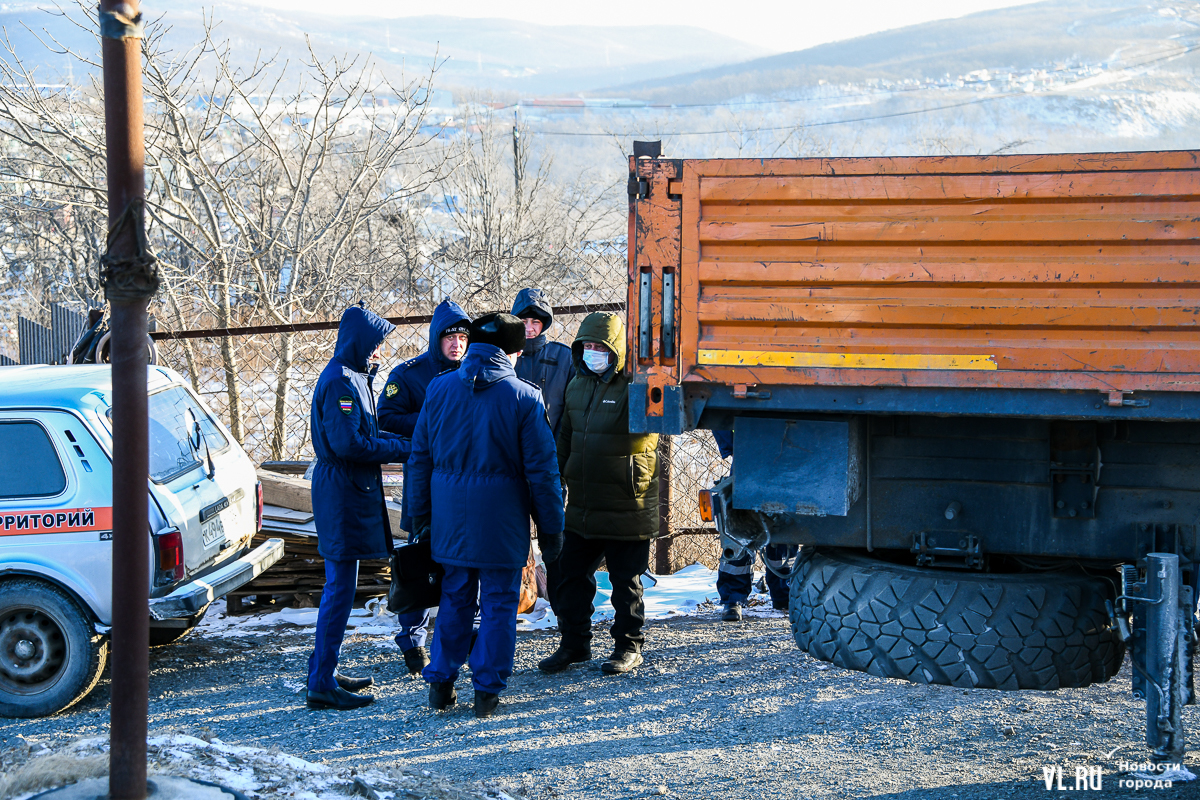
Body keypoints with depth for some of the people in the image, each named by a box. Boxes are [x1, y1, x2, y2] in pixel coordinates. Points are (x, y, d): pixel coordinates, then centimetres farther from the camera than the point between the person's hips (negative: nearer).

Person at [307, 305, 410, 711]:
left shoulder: (351, 377, 16)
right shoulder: (340, 381, -16)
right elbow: (349, 443, -23)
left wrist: (392, 441, 4)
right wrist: (401, 448, -14)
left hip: (348, 490, 11)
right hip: (343, 490, -11)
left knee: (339, 585, 17)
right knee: (341, 587, -8)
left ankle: (323, 671, 26)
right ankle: (322, 684, -5)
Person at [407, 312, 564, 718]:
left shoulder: (439, 388, 3)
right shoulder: (524, 397, -8)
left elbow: (420, 457, 9)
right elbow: (541, 470, -7)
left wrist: (420, 513, 17)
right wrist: (552, 526, 0)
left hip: (451, 514, 4)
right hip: (501, 518, -4)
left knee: (454, 598, 16)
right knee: (499, 604, 6)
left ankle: (440, 683, 16)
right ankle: (487, 690, 9)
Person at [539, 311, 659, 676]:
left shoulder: (635, 387, -9)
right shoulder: (577, 386, 12)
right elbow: (565, 439, 21)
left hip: (626, 510, -6)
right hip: (581, 507, 6)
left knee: (625, 581, 6)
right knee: (570, 577, 11)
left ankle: (628, 646, 19)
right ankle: (574, 644, 24)